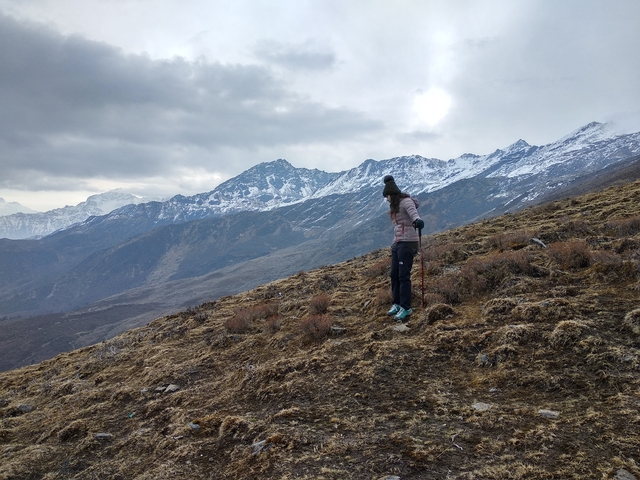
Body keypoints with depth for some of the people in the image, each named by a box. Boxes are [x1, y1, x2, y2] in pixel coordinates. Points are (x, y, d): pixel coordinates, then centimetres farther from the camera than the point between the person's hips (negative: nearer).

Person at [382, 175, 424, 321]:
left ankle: (406, 308, -4)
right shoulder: (395, 205, 17)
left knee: (403, 275, -9)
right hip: (397, 243, 9)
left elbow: (413, 211, -33)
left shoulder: (406, 201, -10)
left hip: (407, 243, -9)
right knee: (394, 275, 11)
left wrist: (417, 220, -55)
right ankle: (397, 304, 23)